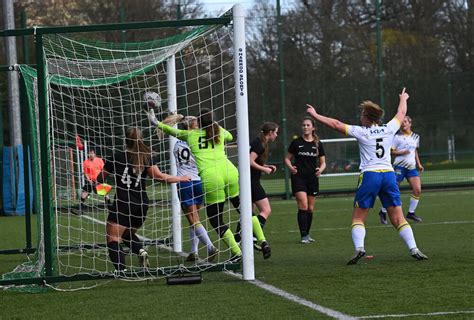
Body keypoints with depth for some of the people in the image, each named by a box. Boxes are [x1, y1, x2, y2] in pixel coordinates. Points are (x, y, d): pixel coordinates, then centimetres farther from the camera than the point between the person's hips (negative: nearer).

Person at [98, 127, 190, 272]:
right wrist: (180, 178, 3)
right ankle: (141, 251, -3)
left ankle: (121, 269, -27)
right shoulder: (146, 157, 4)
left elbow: (100, 178, 9)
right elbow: (158, 176, -9)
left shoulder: (117, 157, 3)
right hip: (141, 205, 4)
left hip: (122, 204, -4)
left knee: (113, 239, -5)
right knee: (128, 234, 27)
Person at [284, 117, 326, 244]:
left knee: (310, 208, 8)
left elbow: (323, 162, 10)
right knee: (303, 205, -15)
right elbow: (287, 158, 7)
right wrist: (290, 167, -13)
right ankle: (303, 236, -15)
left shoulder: (318, 144, 6)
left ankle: (307, 234, 21)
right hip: (298, 177, -3)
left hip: (312, 178, 3)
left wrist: (320, 169, -11)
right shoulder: (296, 142, 0)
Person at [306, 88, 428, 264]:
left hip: (369, 176, -3)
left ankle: (359, 248, -17)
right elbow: (401, 114, 27)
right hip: (389, 174, 3)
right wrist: (403, 99, 46)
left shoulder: (361, 132, -2)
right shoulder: (388, 129, 8)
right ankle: (414, 249, -5)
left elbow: (336, 124, -1)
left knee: (358, 218, 4)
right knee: (398, 218, 5)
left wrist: (316, 115, 10)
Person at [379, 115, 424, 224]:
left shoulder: (416, 137, 12)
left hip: (412, 167, 5)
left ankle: (411, 213, 5)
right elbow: (391, 151, -4)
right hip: (400, 166, -5)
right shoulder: (397, 137, -4)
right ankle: (383, 212, 13)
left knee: (417, 190, -8)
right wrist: (402, 152, -20)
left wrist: (419, 164, 17)